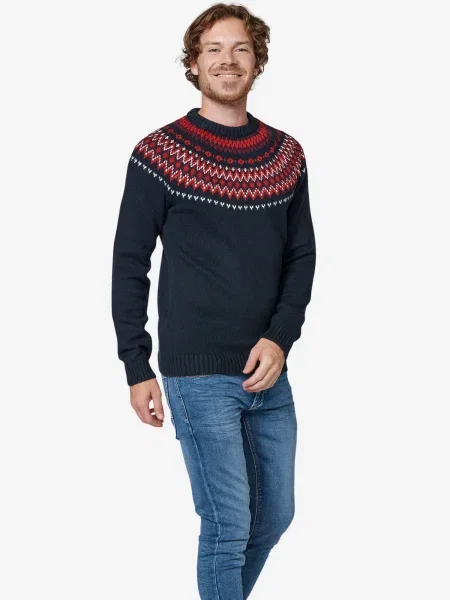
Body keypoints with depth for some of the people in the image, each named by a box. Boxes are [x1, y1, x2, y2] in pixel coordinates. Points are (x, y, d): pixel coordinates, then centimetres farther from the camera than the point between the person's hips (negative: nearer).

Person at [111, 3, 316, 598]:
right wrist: (138, 369, -6)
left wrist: (280, 337, -5)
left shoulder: (286, 155, 7)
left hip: (268, 372, 5)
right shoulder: (158, 154, -6)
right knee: (228, 528, -6)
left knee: (276, 515, 15)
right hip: (198, 375, -5)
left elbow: (302, 256, 10)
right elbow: (129, 266, -3)